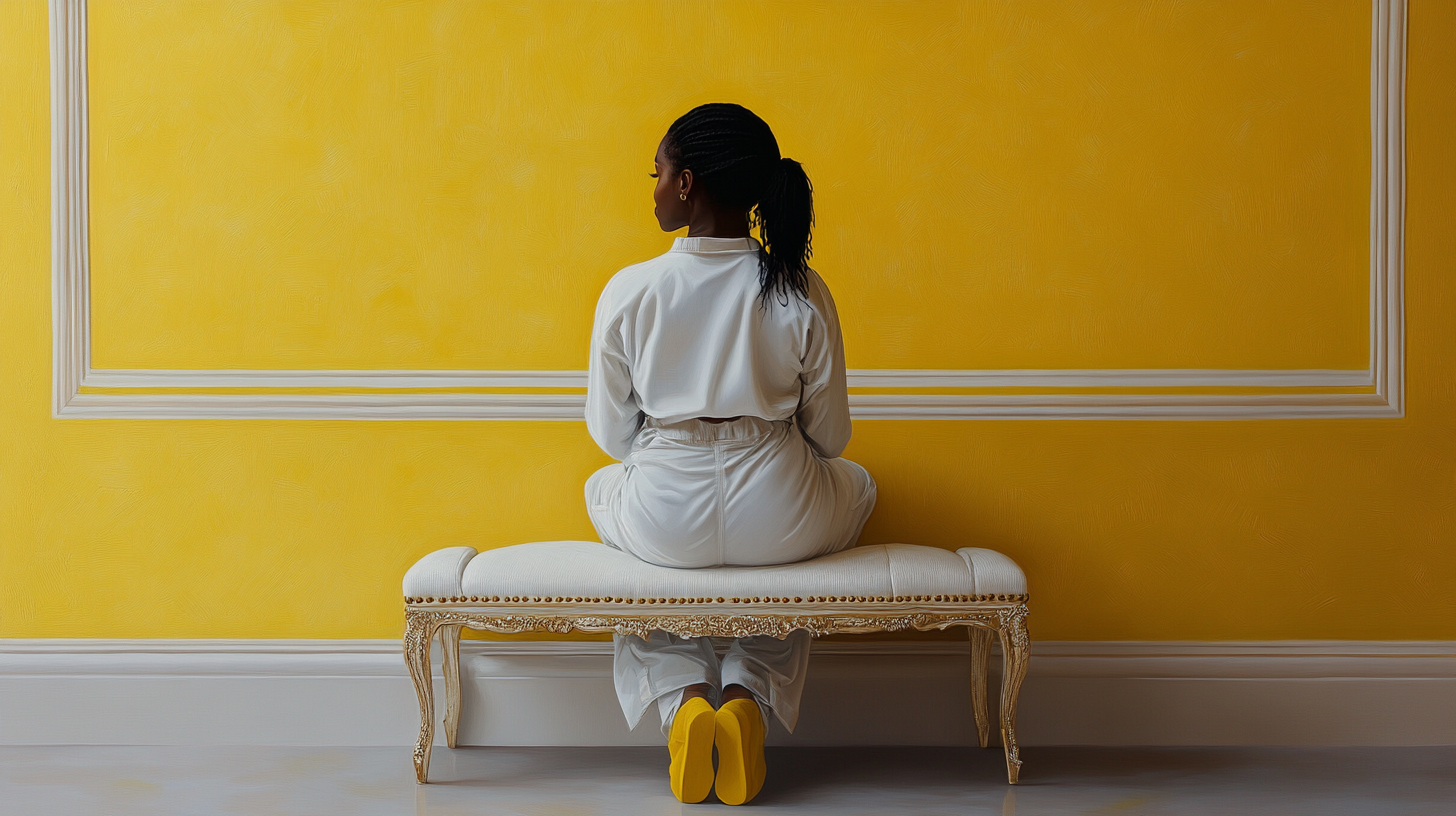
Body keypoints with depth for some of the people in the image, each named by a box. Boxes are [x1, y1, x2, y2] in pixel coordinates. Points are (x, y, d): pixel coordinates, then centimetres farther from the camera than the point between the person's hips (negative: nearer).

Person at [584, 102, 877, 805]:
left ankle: (685, 698, 15)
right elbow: (829, 435, 1)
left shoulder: (628, 291, -9)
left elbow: (610, 433, 1)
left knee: (603, 487, 37)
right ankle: (748, 696, 15)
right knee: (857, 483, 36)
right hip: (782, 522, 0)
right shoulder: (802, 293, -7)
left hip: (664, 523, 0)